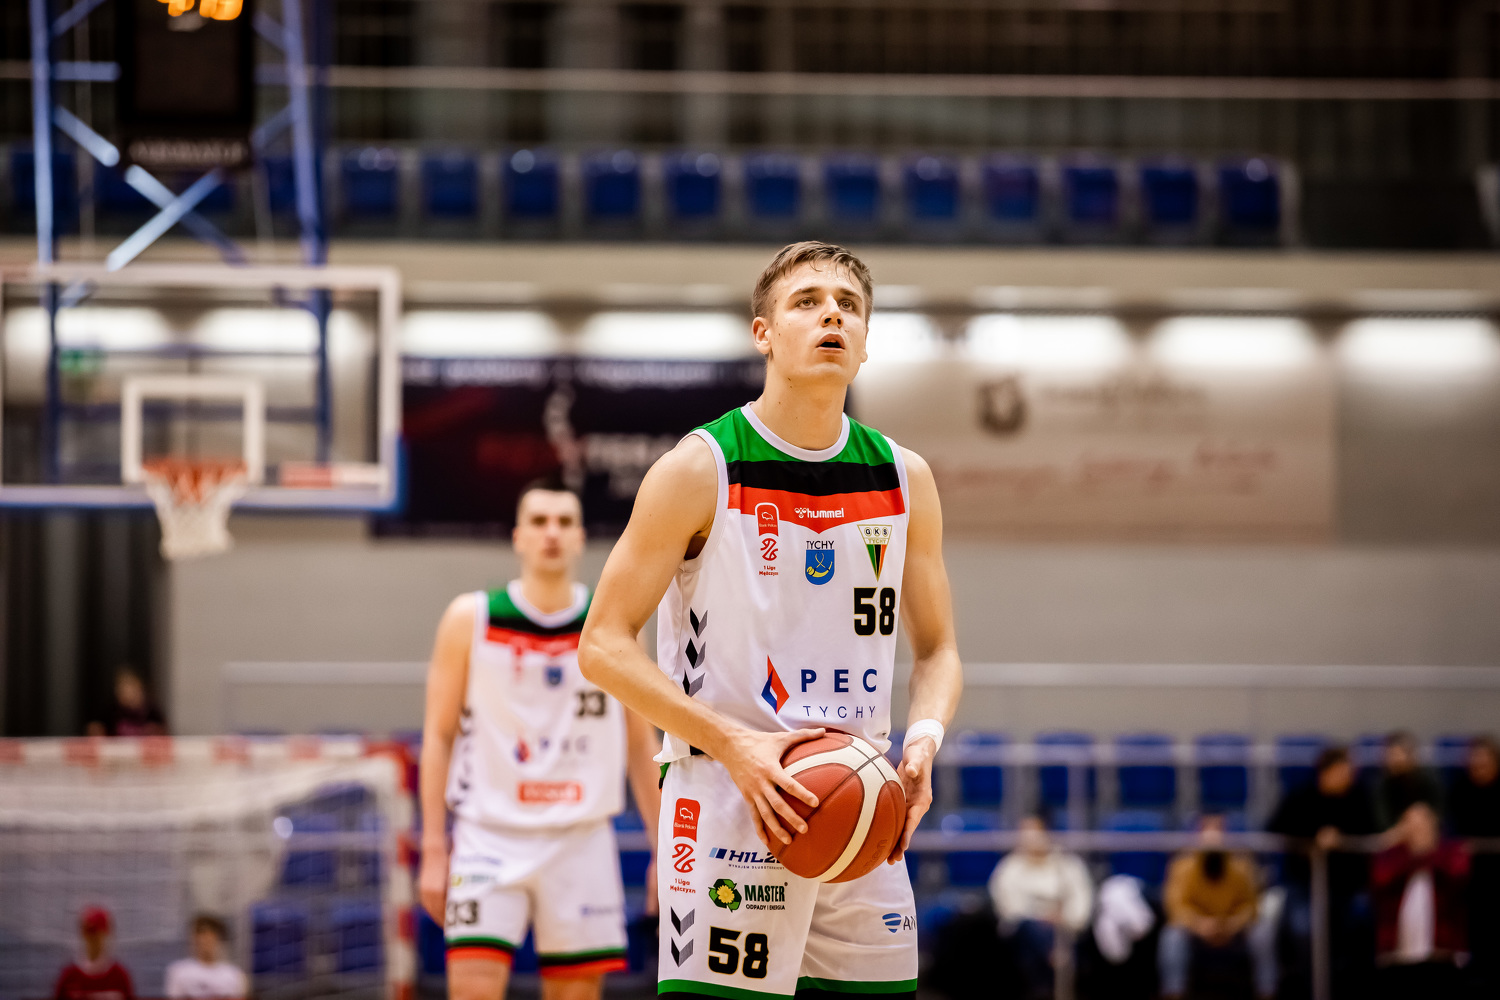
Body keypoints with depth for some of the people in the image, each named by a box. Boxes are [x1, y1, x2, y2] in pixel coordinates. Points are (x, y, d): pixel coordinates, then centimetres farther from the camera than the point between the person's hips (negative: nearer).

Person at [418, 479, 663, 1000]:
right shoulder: (471, 619, 1)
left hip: (581, 838, 2)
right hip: (490, 834, -2)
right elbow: (439, 737, 3)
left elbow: (640, 744, 13)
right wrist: (433, 852, -3)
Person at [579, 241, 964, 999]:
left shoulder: (906, 481, 9)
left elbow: (937, 650, 17)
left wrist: (925, 737, -6)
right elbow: (603, 646, -6)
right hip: (725, 801, -5)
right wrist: (737, 745, -18)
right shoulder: (699, 470, -5)